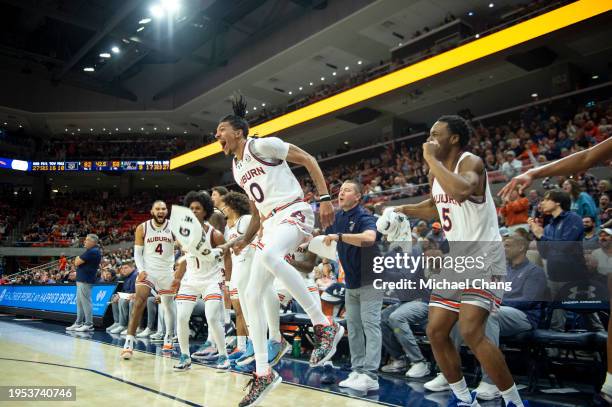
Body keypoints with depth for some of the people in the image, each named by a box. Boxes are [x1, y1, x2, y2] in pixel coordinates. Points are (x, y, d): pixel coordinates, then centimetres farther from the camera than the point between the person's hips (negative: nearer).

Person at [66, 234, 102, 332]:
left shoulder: (91, 251, -17)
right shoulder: (95, 250, 16)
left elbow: (77, 262, -15)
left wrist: (77, 258, 4)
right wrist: (79, 259, 5)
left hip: (85, 280, -11)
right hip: (82, 279, 11)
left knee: (85, 302, -7)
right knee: (79, 302, 15)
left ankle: (89, 324, -3)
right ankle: (78, 323, 21)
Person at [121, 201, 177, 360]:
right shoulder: (142, 228, -3)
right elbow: (137, 252, -1)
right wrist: (141, 270, -15)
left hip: (167, 271, 1)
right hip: (148, 269, -1)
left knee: (168, 305, 13)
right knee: (138, 302, -18)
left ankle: (169, 338, 33)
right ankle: (129, 342, -16)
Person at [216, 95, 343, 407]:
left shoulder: (261, 145, -4)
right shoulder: (237, 168, 20)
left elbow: (308, 159, -5)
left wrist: (325, 198, -13)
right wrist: (244, 240, 16)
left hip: (294, 214, -9)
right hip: (271, 224, 9)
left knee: (268, 255, -40)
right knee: (252, 295, 1)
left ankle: (325, 325, -29)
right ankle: (263, 373, 9)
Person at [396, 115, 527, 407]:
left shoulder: (471, 162, -16)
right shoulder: (436, 171, 9)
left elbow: (462, 191, -40)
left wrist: (431, 159, -28)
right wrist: (403, 210, 15)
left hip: (483, 257, -9)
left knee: (471, 332, -21)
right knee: (435, 332, 6)